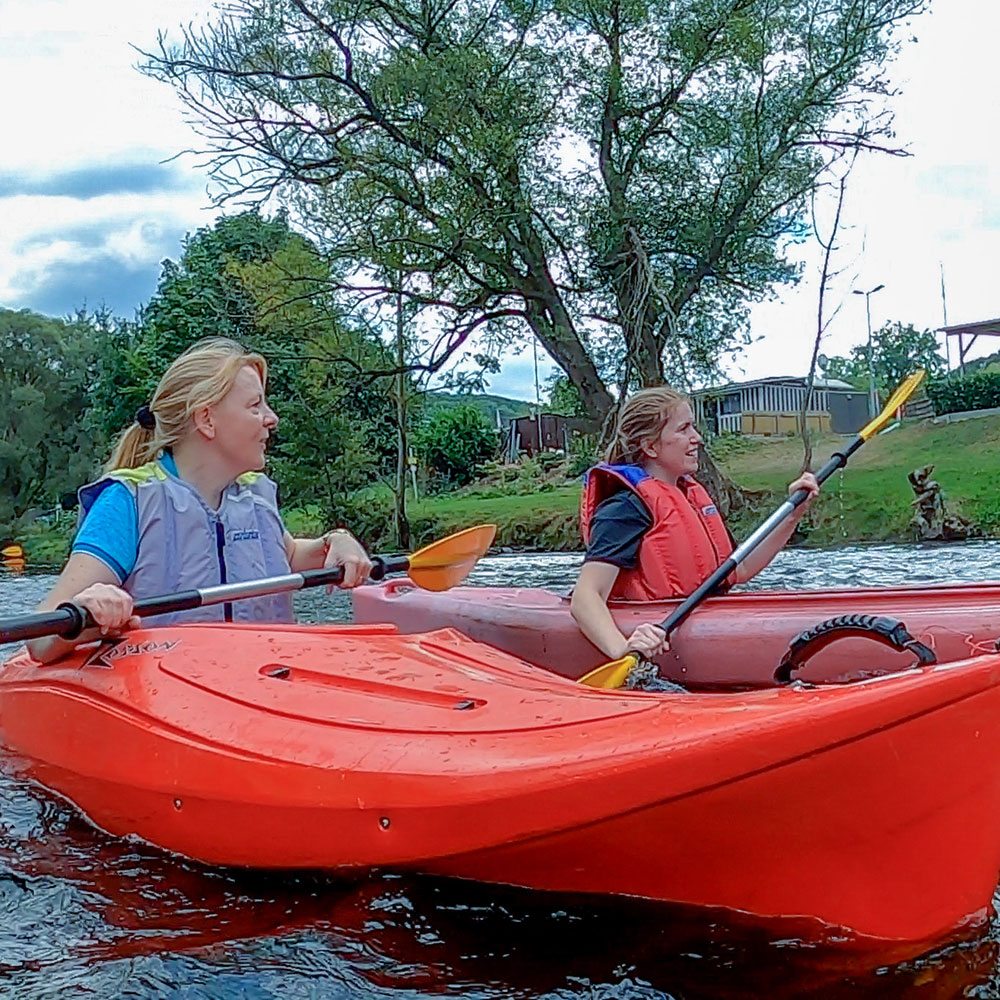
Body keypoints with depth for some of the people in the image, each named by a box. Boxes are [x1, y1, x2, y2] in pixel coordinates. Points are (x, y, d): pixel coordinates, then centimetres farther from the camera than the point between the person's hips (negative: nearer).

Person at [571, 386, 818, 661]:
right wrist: (623, 649, -40)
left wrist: (793, 514, 14)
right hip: (664, 642, -8)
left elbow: (738, 571, 21)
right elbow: (584, 598, -21)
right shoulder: (628, 508, -10)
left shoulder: (693, 494, 18)